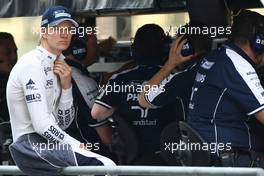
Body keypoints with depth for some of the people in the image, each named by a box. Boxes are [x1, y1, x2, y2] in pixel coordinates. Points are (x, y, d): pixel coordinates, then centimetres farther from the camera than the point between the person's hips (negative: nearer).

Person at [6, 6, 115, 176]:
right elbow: (41, 124, -21)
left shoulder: (59, 66, 16)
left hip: (45, 141, 9)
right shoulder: (33, 64, -12)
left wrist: (66, 86, -1)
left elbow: (63, 123, 11)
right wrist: (78, 147, -17)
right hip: (30, 144, -9)